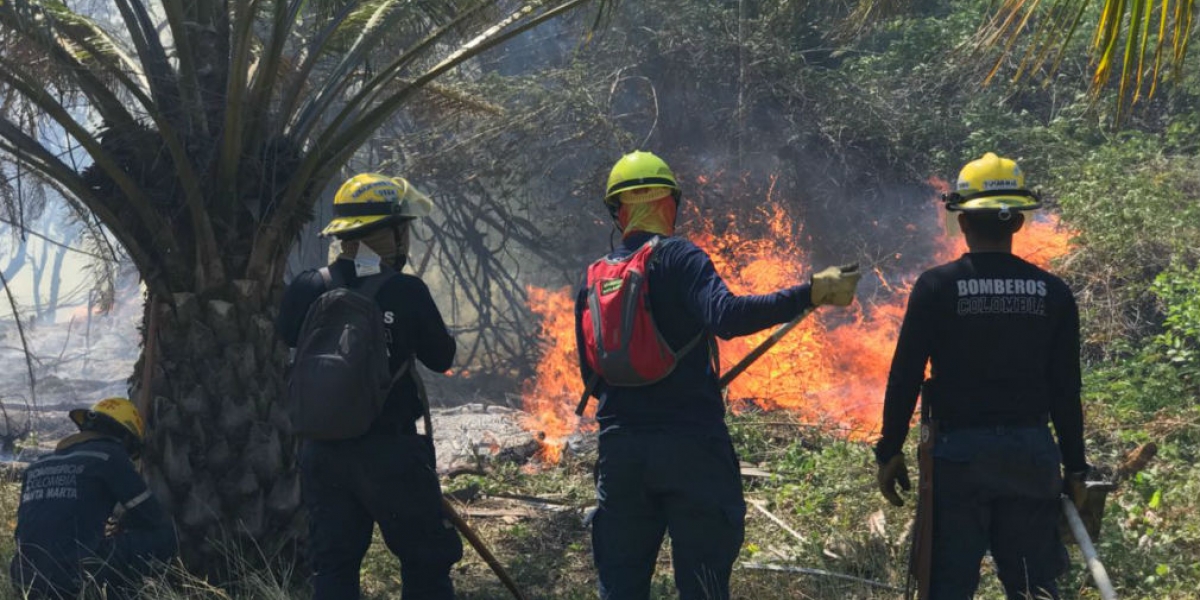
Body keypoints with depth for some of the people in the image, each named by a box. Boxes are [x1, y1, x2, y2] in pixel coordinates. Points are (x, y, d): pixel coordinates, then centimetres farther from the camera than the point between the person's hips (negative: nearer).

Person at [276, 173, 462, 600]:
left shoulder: (307, 290, -2)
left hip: (322, 450, 4)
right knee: (426, 562, 7)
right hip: (389, 451, -4)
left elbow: (287, 334, 19)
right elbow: (442, 357, -2)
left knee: (333, 565, 11)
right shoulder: (405, 292, -14)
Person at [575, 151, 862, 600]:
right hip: (690, 445, -5)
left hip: (620, 449, 5)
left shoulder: (593, 279, 11)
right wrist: (811, 294, -25)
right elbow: (727, 317, -23)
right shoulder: (678, 258, -5)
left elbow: (591, 376, 14)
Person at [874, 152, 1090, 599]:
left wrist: (890, 452, 2)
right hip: (1032, 452, 3)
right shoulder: (1052, 293, 1)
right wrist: (1075, 467, 10)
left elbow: (905, 377, -6)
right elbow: (1066, 391, 2)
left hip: (958, 451, -2)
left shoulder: (936, 287, -6)